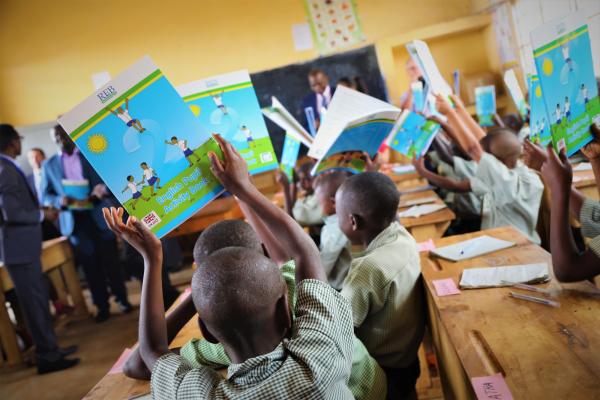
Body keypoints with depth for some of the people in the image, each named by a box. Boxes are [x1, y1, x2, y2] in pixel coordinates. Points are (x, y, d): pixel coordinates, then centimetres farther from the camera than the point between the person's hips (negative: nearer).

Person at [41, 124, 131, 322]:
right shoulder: (49, 165, 8)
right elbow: (45, 196, 7)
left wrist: (103, 189, -19)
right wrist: (60, 201, -15)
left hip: (100, 215, -1)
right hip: (74, 220, 1)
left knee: (110, 260, 4)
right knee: (90, 265, 5)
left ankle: (122, 299, 19)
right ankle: (102, 306, 16)